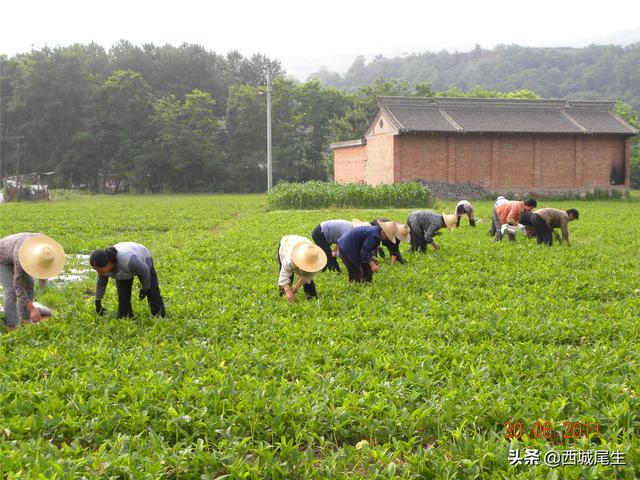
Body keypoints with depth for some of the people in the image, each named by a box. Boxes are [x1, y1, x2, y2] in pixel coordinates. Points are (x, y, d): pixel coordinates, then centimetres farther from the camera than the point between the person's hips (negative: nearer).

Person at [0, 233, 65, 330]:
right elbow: (18, 285, -37)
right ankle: (11, 326, -8)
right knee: (11, 290, -16)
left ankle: (25, 317, 15)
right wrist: (32, 309, -40)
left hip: (13, 252, 7)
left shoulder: (44, 241, -28)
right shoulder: (21, 258, -43)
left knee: (28, 284, 2)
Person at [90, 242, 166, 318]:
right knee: (123, 299, -5)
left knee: (153, 295, -1)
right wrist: (98, 302, 0)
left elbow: (144, 270, -27)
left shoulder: (127, 260, -43)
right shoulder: (103, 265, -25)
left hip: (143, 261, -4)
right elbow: (101, 282, -7)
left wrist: (145, 288, -16)